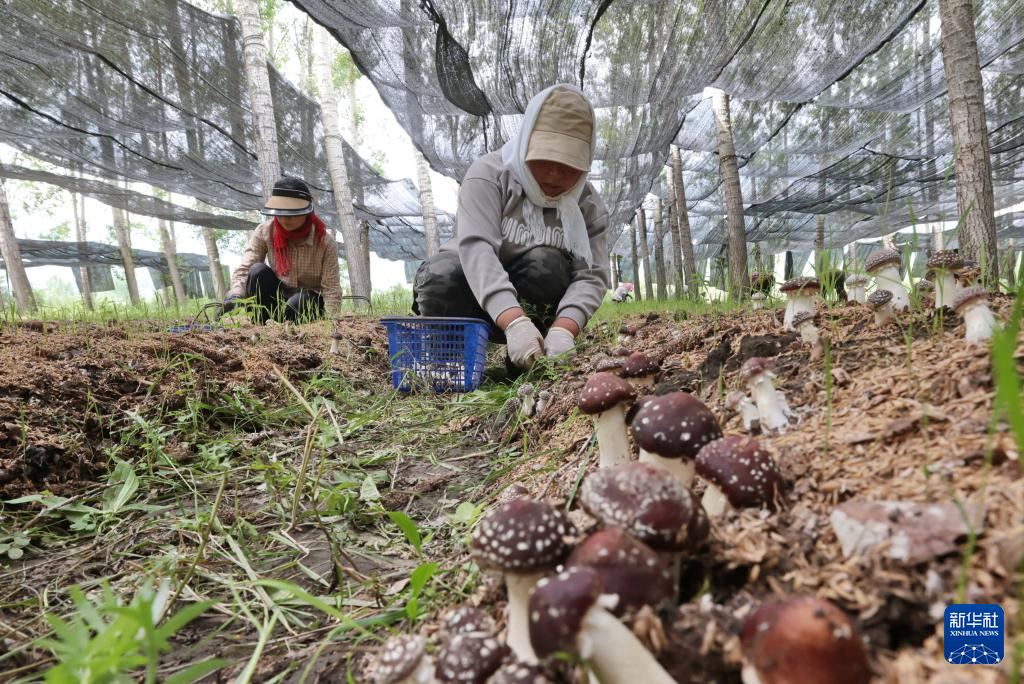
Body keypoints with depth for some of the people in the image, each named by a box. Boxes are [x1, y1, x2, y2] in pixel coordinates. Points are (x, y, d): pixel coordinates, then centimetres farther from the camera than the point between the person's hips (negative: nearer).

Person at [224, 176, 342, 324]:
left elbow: (331, 289, -20)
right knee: (258, 271, -26)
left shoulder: (325, 242, -18)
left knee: (298, 302, -37)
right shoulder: (264, 232, -11)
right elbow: (244, 269, -18)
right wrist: (234, 297, -38)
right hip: (278, 297, 3)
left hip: (311, 302, -3)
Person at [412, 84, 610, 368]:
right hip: (477, 293, -2)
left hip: (530, 301, 2)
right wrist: (514, 322, -51)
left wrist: (562, 330, -42)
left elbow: (592, 276, -20)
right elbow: (475, 246, -35)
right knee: (442, 274, -35)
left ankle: (524, 364, -18)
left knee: (547, 262, -31)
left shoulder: (590, 207, -9)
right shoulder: (489, 173, -19)